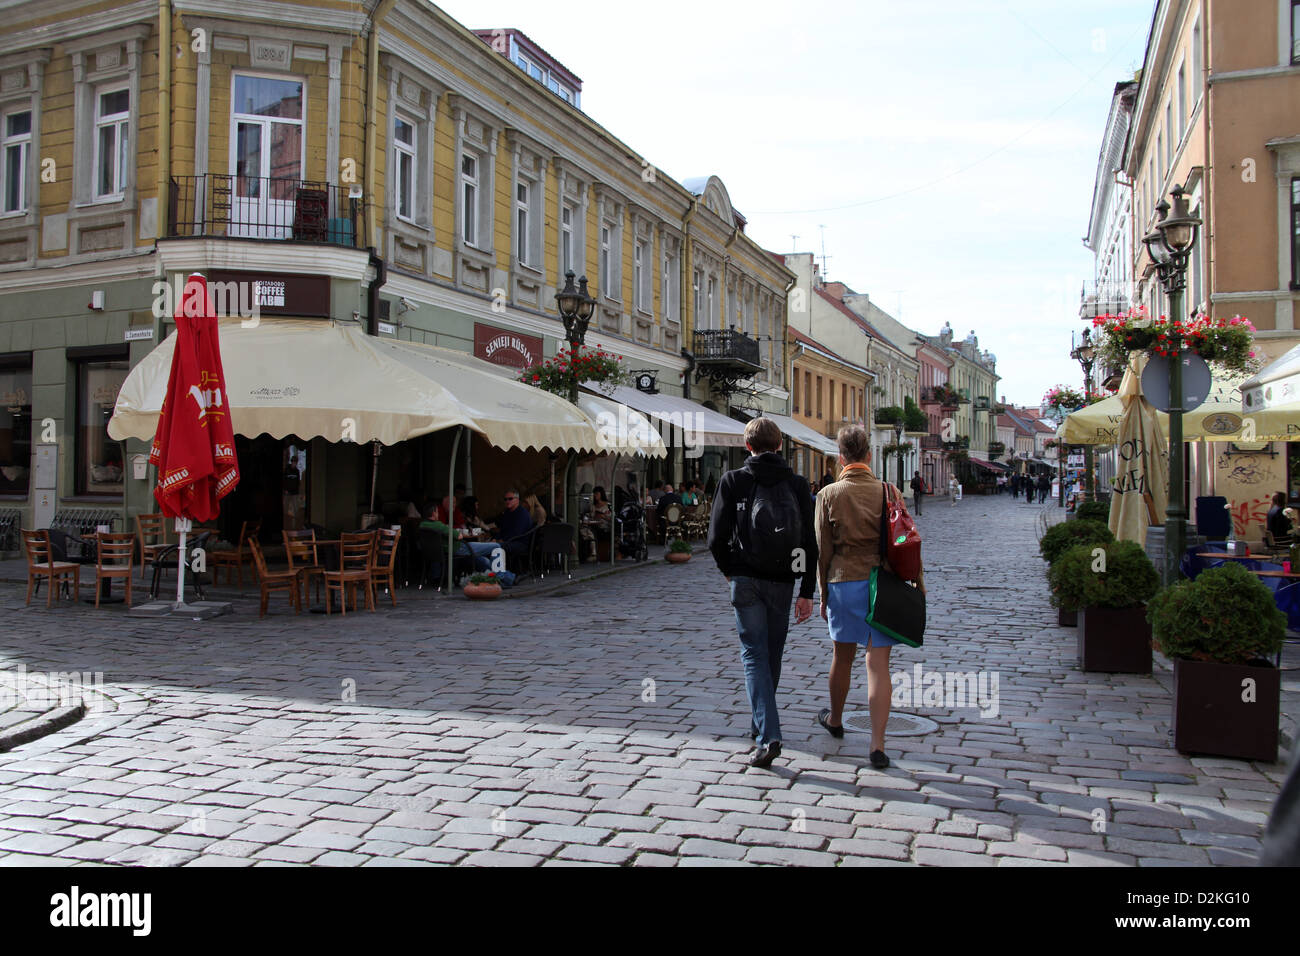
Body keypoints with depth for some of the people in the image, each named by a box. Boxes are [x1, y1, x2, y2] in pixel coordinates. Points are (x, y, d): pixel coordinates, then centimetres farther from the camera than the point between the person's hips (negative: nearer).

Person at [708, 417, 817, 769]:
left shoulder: (733, 481, -3)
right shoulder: (798, 485, 2)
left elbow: (717, 536, -5)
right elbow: (810, 543, -1)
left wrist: (729, 571, 13)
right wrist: (807, 592, 3)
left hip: (745, 580, -2)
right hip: (782, 581, 2)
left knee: (754, 654, -1)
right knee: (772, 654, 16)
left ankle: (767, 736, -13)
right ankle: (761, 723, 32)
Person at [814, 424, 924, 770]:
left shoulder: (829, 494, -3)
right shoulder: (889, 491, -2)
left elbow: (823, 550, 0)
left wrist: (823, 594, 9)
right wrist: (918, 586, 10)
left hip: (844, 582, 0)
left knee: (842, 657, 17)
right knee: (878, 664, 1)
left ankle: (835, 720, 40)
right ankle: (877, 745, -2)